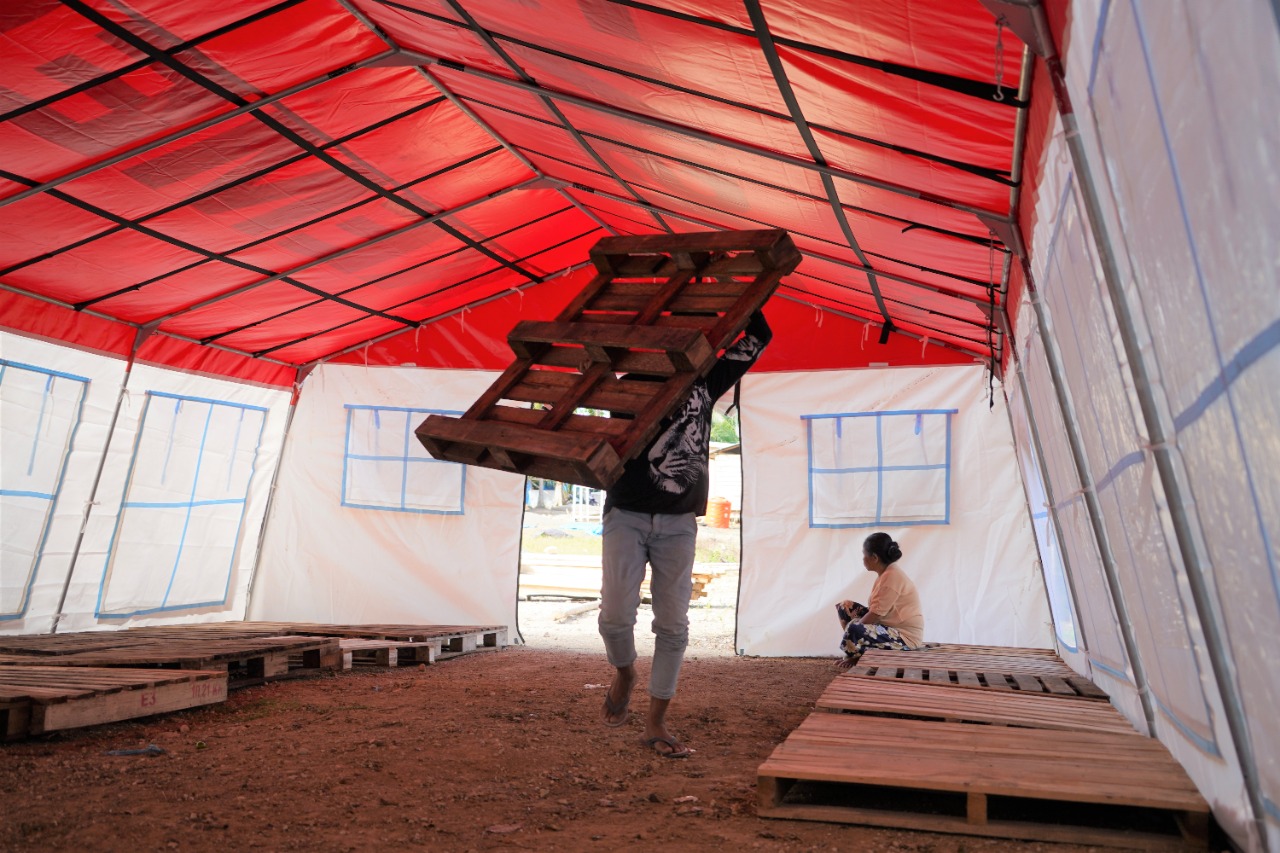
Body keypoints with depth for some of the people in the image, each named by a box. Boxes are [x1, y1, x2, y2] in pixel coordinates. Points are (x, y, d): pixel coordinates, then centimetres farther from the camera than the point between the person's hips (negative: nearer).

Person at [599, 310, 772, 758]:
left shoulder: (707, 382, 9)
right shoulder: (636, 383, 2)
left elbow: (758, 338, 12)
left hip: (678, 524, 2)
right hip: (627, 516, -2)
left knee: (673, 625, 1)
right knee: (616, 614, -12)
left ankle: (655, 724, 14)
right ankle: (624, 673, 22)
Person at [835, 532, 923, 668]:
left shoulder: (892, 576, -21)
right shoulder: (885, 574, 8)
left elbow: (876, 615, -21)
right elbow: (874, 610, 11)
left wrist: (853, 629, -9)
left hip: (905, 637, -10)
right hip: (892, 627, 10)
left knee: (854, 629, -32)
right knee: (845, 606, 8)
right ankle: (858, 653, 7)